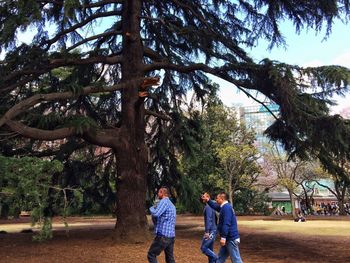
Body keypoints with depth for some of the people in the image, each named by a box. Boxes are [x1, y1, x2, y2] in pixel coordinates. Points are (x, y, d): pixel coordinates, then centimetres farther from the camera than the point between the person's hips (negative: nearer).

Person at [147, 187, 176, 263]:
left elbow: (155, 214, -23)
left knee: (151, 255, 2)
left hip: (163, 236, -9)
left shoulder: (164, 201, -10)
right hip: (171, 236, 9)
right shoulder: (171, 204, 19)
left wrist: (151, 208, -3)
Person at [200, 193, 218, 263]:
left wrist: (207, 231, -25)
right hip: (213, 230, 9)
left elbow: (208, 219, -23)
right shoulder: (212, 206, 15)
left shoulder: (208, 207, -14)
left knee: (203, 248, -5)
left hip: (210, 231, -9)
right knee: (210, 249, 12)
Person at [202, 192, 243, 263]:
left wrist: (223, 237, -26)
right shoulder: (224, 207, 14)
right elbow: (215, 206, 32)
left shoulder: (226, 207, -19)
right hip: (228, 238, 11)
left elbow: (226, 224, -26)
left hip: (231, 239, -11)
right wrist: (208, 200, 19)